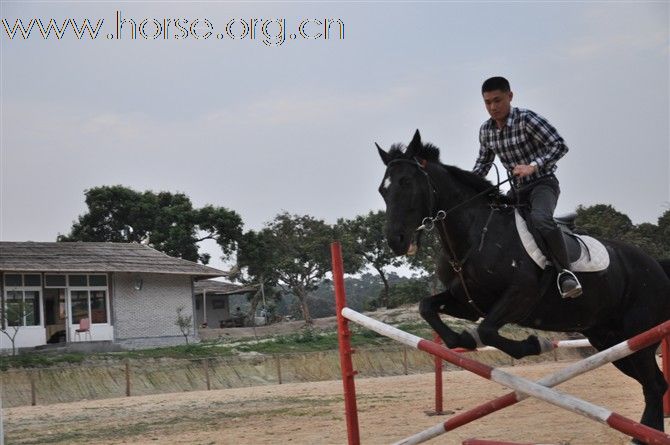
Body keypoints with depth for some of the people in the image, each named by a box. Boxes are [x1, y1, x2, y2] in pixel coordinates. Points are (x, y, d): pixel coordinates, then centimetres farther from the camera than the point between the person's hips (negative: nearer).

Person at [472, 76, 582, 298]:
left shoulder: (526, 119, -15)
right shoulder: (486, 130, 4)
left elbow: (560, 146, -20)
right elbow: (483, 163, 19)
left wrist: (533, 166, -31)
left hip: (543, 183, -8)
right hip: (517, 189, 8)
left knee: (540, 219, -35)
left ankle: (565, 272, -25)